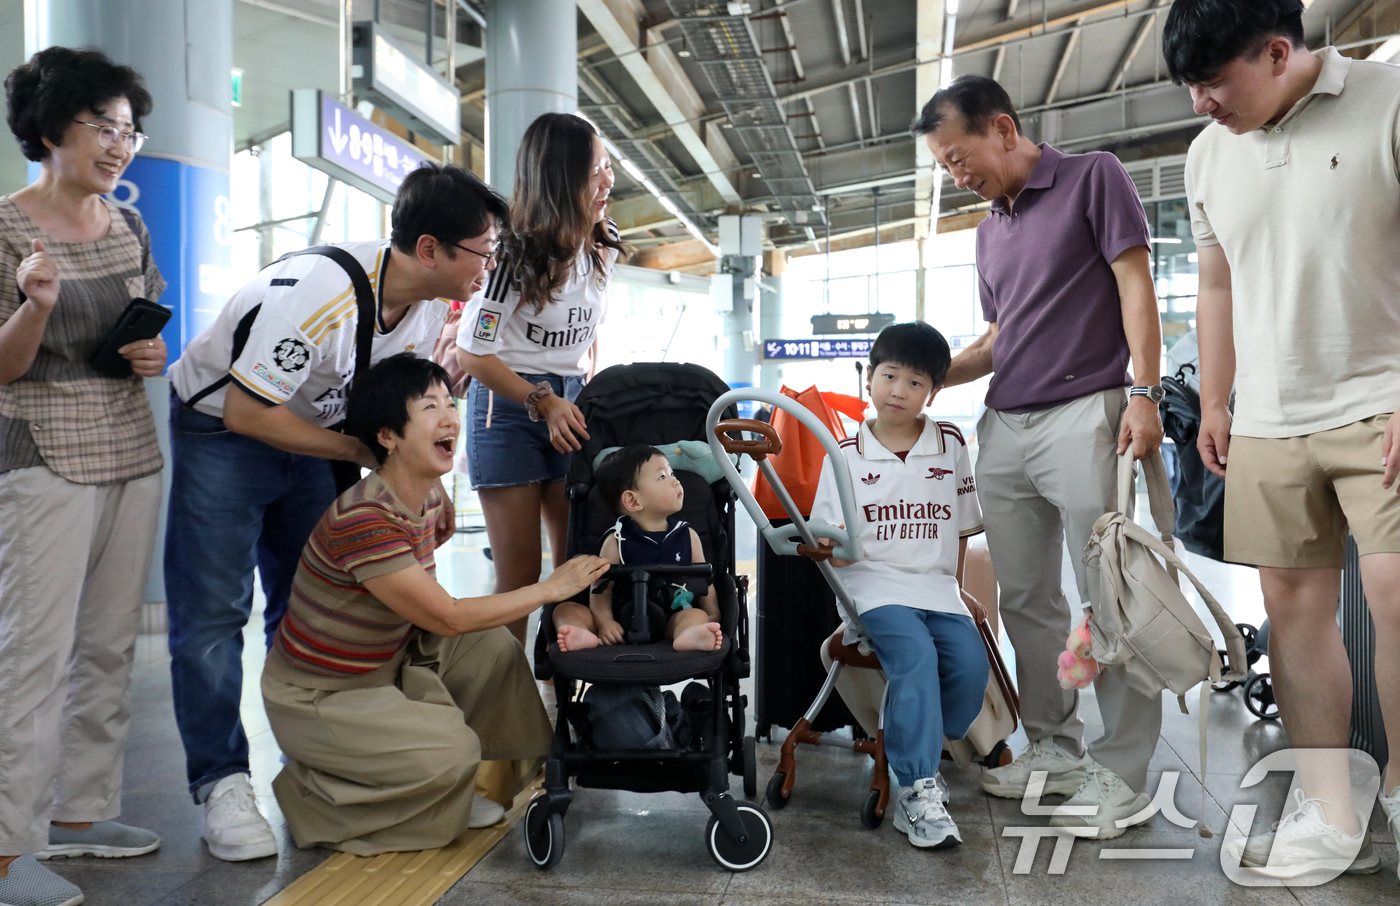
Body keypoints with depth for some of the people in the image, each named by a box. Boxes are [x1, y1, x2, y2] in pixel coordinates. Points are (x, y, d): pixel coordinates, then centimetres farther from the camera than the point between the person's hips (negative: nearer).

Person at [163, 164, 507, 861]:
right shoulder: (319, 294, -34)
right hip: (220, 427, -7)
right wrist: (363, 453, -22)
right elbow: (246, 412, -28)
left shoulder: (429, 306, -9)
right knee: (212, 613, -8)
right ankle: (221, 784, 2)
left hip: (314, 428, 7)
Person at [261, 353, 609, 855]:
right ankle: (309, 793, 3)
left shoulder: (429, 495, -2)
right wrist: (551, 588, -20)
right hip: (315, 699, -9)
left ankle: (445, 793, 14)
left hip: (383, 662, 9)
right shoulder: (361, 517, -31)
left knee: (494, 647, 0)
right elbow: (447, 618, -27)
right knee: (452, 750, -21)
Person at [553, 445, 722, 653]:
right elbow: (602, 586, -2)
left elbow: (704, 580, 15)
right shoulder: (617, 541, 2)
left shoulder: (688, 536, 10)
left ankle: (689, 636, -62)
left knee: (697, 615, -30)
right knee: (565, 609, -15)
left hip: (672, 619, 0)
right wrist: (604, 621, -17)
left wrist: (712, 617, 7)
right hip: (624, 622, 0)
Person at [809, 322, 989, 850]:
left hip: (937, 584, 3)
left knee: (971, 662, -20)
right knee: (915, 654, -29)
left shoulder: (950, 444, 11)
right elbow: (829, 540, 3)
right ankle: (918, 793, -25)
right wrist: (831, 546, -20)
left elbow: (962, 526, 17)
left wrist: (956, 588, 13)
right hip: (873, 583, -3)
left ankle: (918, 756, 5)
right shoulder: (846, 455, 5)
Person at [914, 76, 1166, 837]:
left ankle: (1121, 772, 3)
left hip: (1084, 415, -7)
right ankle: (1053, 746, 22)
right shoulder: (989, 229, 20)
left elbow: (1135, 285, -6)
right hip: (1004, 426, 7)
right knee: (1025, 599, 10)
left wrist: (1144, 392, -15)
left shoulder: (1093, 177, 1)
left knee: (1109, 597, -5)